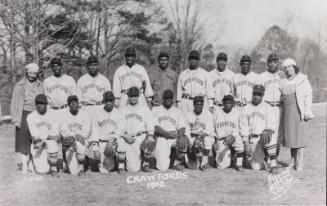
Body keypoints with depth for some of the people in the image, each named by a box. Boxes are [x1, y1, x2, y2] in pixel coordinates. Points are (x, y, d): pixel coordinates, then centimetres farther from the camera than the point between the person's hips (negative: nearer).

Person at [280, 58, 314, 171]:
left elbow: (308, 95, -4)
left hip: (299, 111, -5)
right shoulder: (283, 82, 12)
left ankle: (299, 163, -2)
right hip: (287, 111, 5)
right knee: (290, 135, 5)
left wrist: (307, 111, -12)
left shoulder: (302, 79, -1)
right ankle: (293, 161, 13)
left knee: (299, 135, -5)